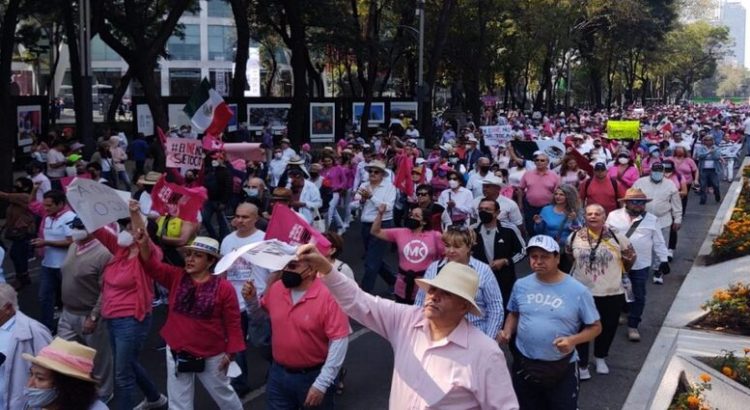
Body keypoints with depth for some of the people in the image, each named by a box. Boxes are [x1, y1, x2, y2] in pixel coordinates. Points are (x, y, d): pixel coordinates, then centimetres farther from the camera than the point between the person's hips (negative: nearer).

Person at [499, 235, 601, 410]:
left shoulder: (578, 291, -12)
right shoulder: (521, 285, -2)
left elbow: (595, 327, -5)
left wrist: (573, 340, -23)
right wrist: (507, 332, -6)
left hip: (561, 368, -3)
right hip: (524, 364, 3)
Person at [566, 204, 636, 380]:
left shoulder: (617, 238, -9)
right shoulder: (574, 237, -5)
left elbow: (630, 257, 7)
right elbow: (568, 257, 14)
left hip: (612, 293, 0)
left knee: (607, 328, 16)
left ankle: (600, 358, 40)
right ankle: (582, 364, 23)